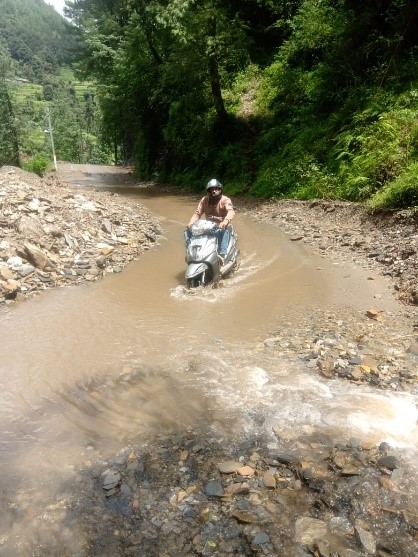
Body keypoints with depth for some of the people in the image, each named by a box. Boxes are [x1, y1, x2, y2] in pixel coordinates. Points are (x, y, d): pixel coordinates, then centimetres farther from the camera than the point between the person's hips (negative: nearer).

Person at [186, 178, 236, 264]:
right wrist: (190, 223, -22)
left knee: (223, 231, -41)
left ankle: (222, 255, -45)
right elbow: (197, 213, -1)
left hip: (222, 226, -5)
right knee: (189, 231, -13)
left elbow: (231, 212, -28)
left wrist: (225, 222, -50)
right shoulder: (204, 200, 4)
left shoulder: (225, 200, -10)